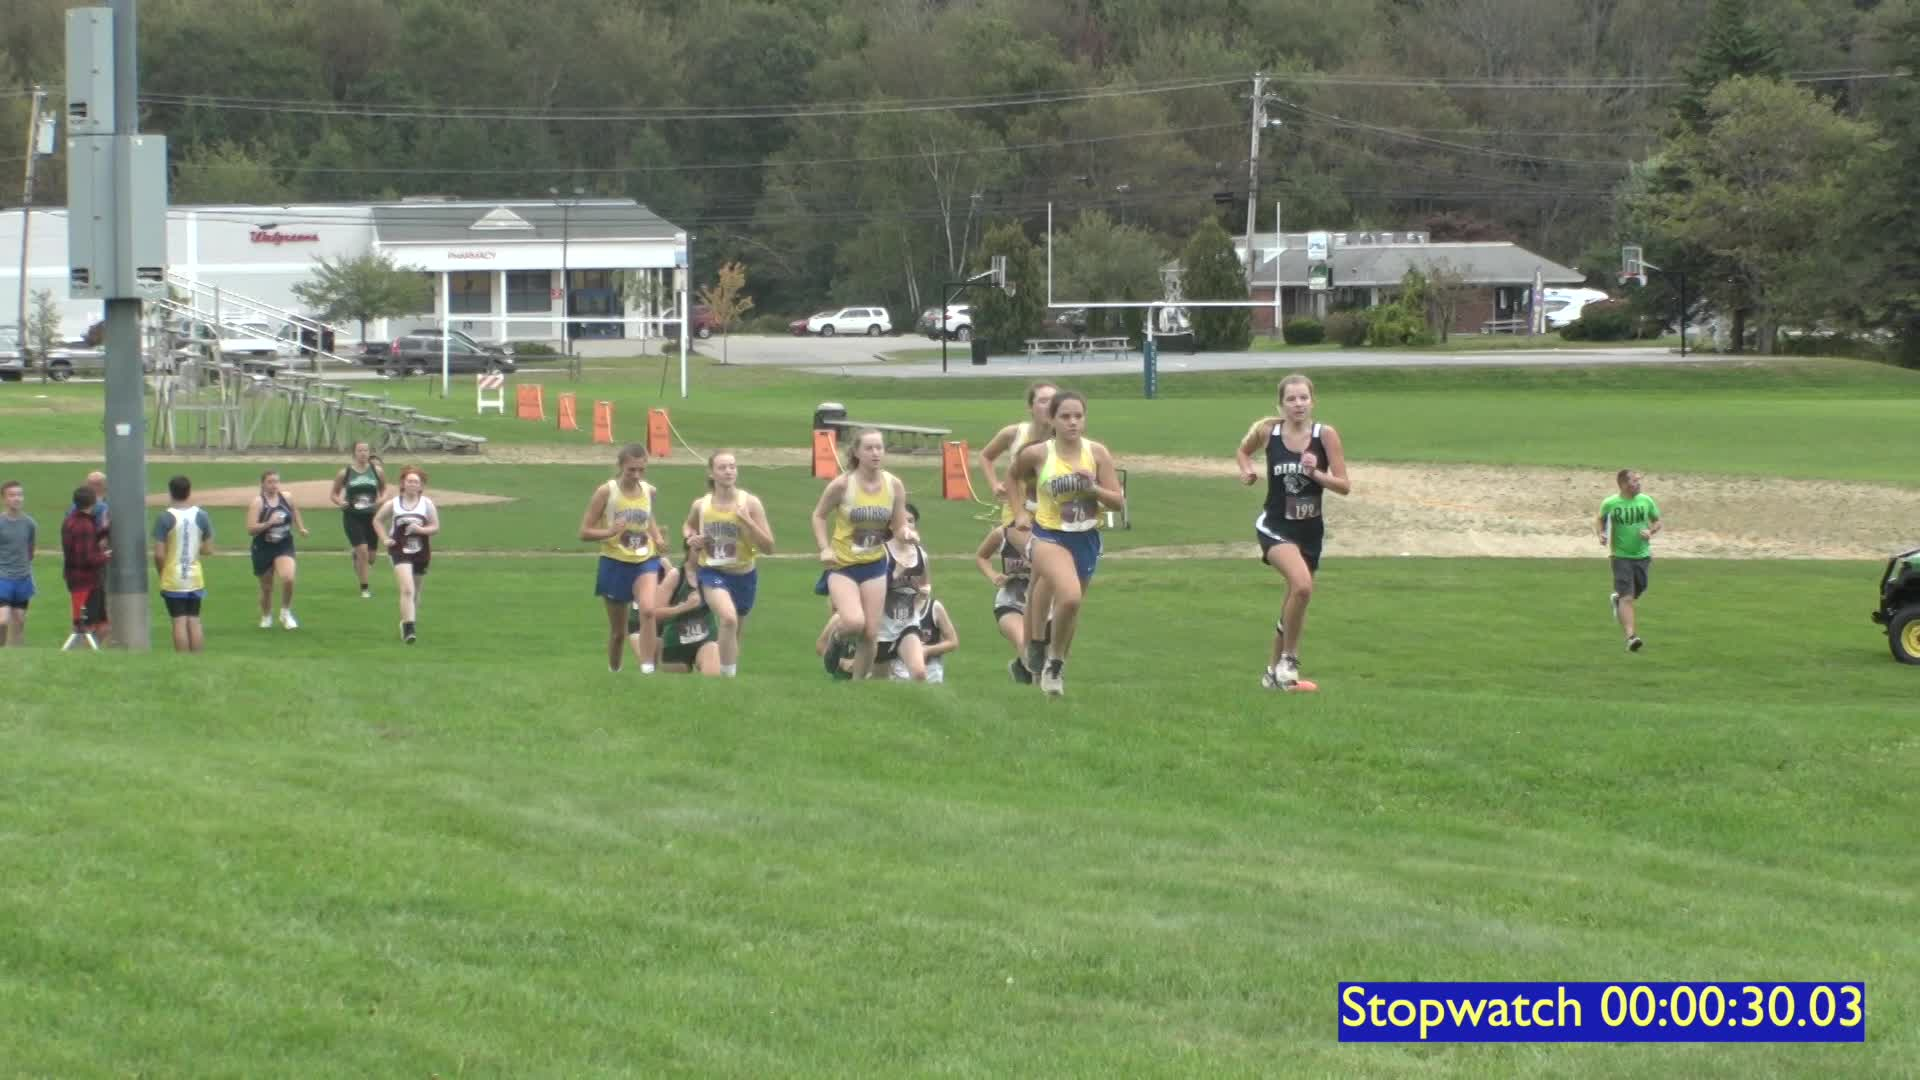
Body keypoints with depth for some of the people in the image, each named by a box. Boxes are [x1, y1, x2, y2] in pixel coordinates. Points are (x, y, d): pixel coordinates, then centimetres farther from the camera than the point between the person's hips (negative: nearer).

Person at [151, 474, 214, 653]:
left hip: (172, 580, -3)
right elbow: (208, 550, 4)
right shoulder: (201, 516, -2)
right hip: (195, 579, 3)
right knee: (194, 621, 9)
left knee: (179, 623, -1)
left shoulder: (165, 517, -11)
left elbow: (159, 554, -12)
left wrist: (162, 573, 4)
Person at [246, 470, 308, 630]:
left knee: (288, 578, -21)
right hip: (263, 549, -2)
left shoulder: (287, 498, -2)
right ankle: (266, 617, 37)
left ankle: (286, 613, 2)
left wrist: (301, 528, 19)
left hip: (284, 546, 2)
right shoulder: (257, 502, -14)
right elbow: (250, 529, -21)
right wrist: (269, 523, -32)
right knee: (266, 587, 10)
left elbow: (294, 511, 22)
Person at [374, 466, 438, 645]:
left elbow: (436, 528, 1)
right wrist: (384, 539, -1)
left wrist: (421, 529, -18)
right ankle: (409, 627, -24)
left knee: (415, 593, 14)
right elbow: (377, 520, 11)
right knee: (407, 590, -20)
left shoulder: (427, 504, -1)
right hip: (400, 552, -3)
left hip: (421, 553, 3)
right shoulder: (393, 504, -2)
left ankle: (410, 625, 33)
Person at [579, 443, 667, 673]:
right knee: (618, 630, 8)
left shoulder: (648, 491, 1)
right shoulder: (606, 492, -10)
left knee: (648, 610, -26)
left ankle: (647, 668, -24)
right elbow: (584, 532, -8)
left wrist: (657, 538, 5)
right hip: (615, 563, -2)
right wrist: (610, 532, -27)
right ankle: (613, 672, 31)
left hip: (645, 561, 2)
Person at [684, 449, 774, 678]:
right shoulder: (701, 505, -5)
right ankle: (728, 676, -23)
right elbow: (687, 526, 19)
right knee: (728, 618, -30)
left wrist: (748, 522, -25)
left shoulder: (750, 502, -11)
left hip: (744, 575, 1)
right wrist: (691, 538, -3)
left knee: (734, 636, 17)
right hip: (712, 572, -1)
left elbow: (769, 547, -12)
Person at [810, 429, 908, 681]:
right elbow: (819, 516, 0)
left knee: (871, 634, 1)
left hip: (874, 565, 4)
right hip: (842, 565, -4)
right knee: (855, 622, -23)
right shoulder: (842, 485, -13)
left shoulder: (894, 485, -4)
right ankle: (833, 627, 13)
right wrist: (825, 549, -13)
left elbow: (900, 527, 5)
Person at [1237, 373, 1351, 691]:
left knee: (1294, 601, 14)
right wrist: (1247, 470, -6)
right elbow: (1243, 451, 15)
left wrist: (1316, 473, -23)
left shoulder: (1325, 435, -8)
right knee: (1302, 585, -28)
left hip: (1309, 530, 3)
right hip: (1275, 526, -3)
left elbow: (1345, 486, -7)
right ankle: (1288, 659, -11)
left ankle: (1274, 670, 35)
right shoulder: (1267, 431, -7)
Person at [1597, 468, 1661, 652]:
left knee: (1637, 594, 17)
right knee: (1627, 598, -15)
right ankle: (1631, 636, -20)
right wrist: (1602, 533, -10)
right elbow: (1601, 521, 10)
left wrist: (1651, 532, -9)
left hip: (1642, 555, 4)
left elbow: (1657, 522, 11)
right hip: (1621, 556, -4)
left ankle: (1616, 599, 50)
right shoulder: (1610, 504, -7)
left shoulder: (1646, 501, -1)